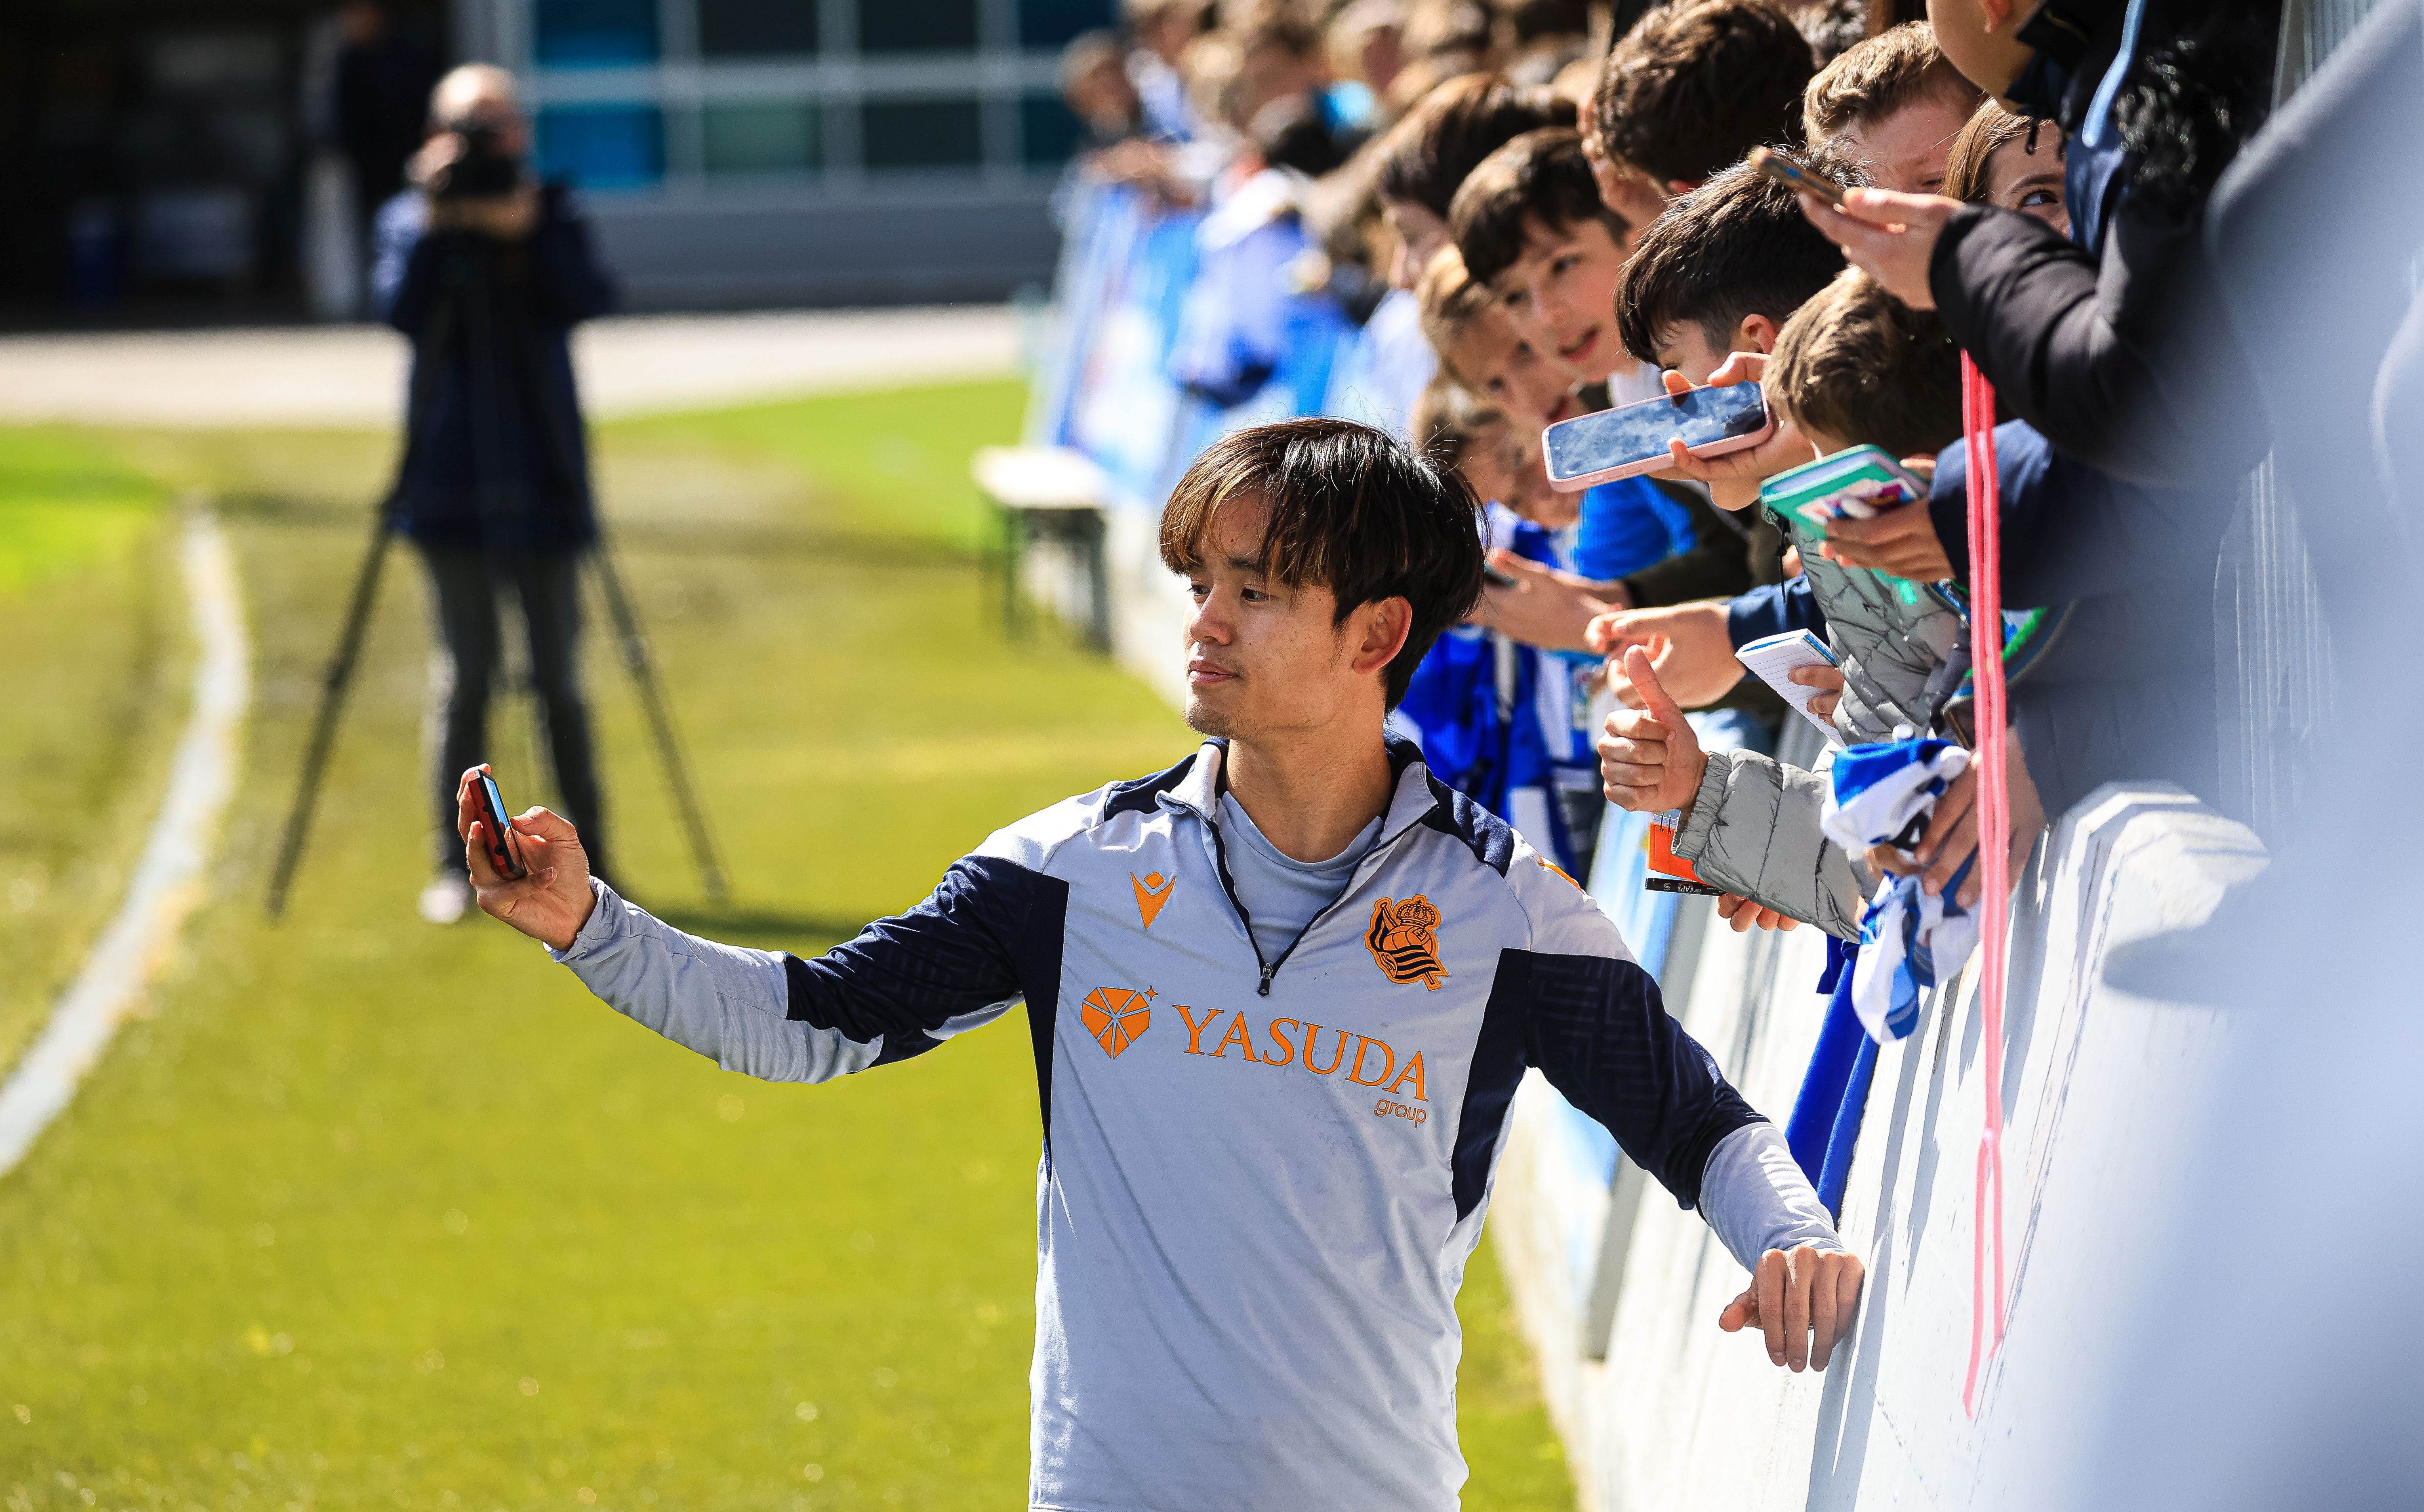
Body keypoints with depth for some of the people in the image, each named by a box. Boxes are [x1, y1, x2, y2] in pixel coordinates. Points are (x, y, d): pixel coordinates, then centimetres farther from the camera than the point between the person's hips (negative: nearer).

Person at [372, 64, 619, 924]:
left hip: (541, 480, 1)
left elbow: (588, 301, -10)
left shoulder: (553, 218, 7)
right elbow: (401, 310, -12)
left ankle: (587, 855, 10)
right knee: (465, 670, -2)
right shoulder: (411, 220, 6)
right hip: (453, 482, -1)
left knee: (558, 674, 2)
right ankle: (457, 861, 4)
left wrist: (528, 229, -18)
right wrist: (438, 222, -17)